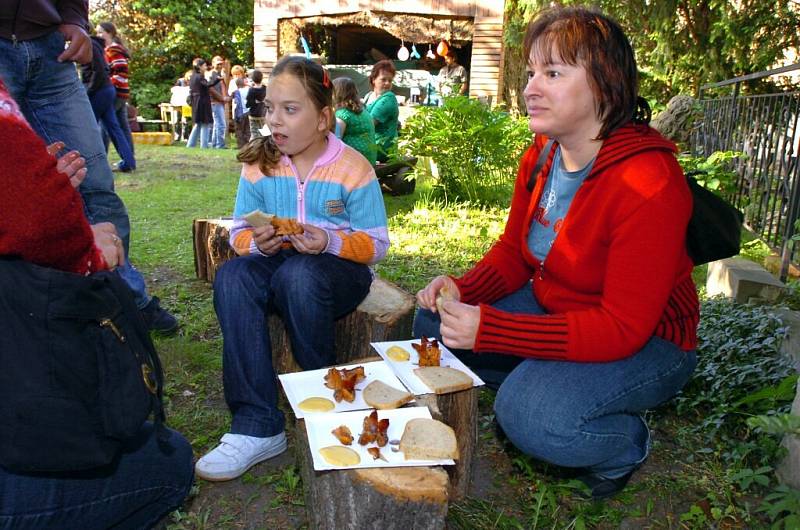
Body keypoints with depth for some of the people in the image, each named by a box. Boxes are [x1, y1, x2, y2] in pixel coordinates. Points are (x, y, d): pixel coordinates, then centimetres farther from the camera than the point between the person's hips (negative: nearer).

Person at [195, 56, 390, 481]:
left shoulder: (352, 168, -5)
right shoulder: (258, 165, 6)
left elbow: (376, 242, -5)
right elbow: (239, 232, 8)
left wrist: (330, 242, -24)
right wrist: (256, 243, -17)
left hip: (339, 269, -3)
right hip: (275, 263, 4)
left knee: (297, 275, -38)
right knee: (232, 276, -29)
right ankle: (256, 426, -30)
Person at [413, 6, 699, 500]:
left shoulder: (648, 184, -29)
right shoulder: (540, 157, -3)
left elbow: (623, 328, -30)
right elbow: (514, 251, 5)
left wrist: (488, 329, -37)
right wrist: (462, 289, -18)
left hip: (645, 343, -7)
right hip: (554, 309, 8)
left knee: (530, 415, -32)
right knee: (434, 321, -3)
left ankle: (626, 444, 2)